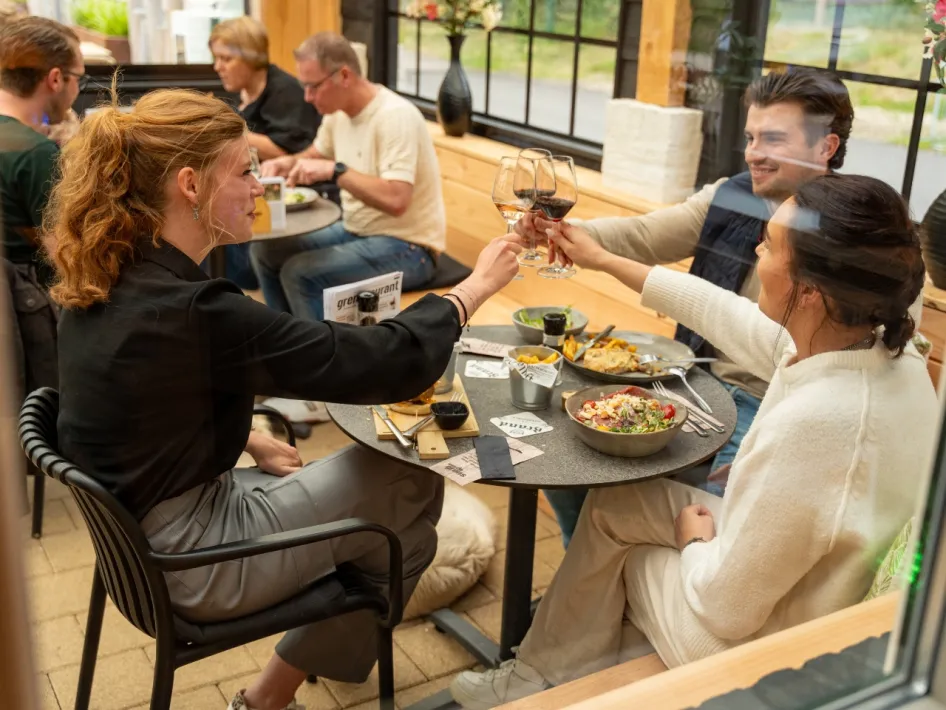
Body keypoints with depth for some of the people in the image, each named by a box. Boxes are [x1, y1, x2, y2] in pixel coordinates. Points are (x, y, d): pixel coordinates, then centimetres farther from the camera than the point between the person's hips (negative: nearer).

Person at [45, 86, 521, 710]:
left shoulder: (112, 280, -3)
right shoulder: (192, 312, -30)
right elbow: (384, 361, -26)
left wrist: (251, 442, 8)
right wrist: (476, 286, -12)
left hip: (141, 527, 9)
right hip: (191, 562, -8)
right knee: (412, 487, 4)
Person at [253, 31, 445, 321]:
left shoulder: (395, 116, -23)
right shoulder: (338, 111, 3)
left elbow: (396, 200, -32)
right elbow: (316, 155, 23)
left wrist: (335, 170, -32)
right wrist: (289, 163, 1)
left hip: (405, 246, -9)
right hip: (355, 230, 9)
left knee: (299, 273, -23)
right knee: (265, 250, 6)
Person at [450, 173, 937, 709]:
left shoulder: (812, 423, -39)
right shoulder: (880, 346, -13)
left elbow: (724, 609, -28)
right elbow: (721, 313, 3)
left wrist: (694, 539, -6)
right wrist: (603, 260, 14)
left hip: (768, 652, -7)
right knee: (612, 504, 16)